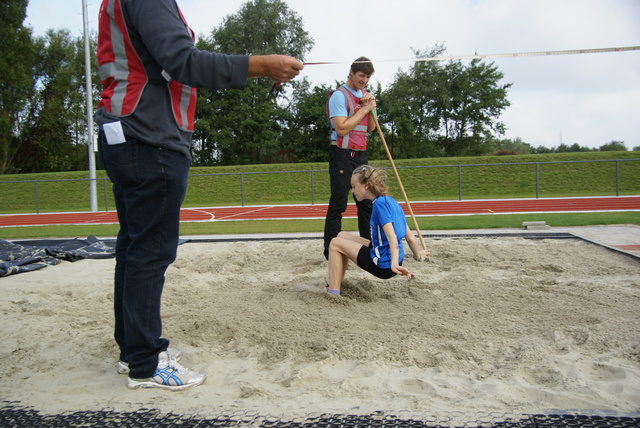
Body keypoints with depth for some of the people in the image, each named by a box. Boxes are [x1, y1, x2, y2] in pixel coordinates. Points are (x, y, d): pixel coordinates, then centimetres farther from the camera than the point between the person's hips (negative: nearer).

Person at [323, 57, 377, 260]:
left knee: (367, 203, 10)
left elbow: (371, 128, 17)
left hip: (360, 155, 8)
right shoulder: (339, 95, -9)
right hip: (342, 155, -8)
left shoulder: (364, 95, 16)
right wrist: (364, 109, -12)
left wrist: (372, 107, 0)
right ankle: (331, 252, -1)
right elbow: (341, 128, -18)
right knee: (338, 205, -7)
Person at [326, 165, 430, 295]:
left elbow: (392, 238, -26)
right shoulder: (391, 201, 9)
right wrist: (418, 256, 22)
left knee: (335, 243, -1)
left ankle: (333, 292, -1)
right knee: (342, 236, 17)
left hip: (383, 265, -9)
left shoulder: (380, 203, -17)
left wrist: (394, 265, -34)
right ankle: (337, 283, 23)